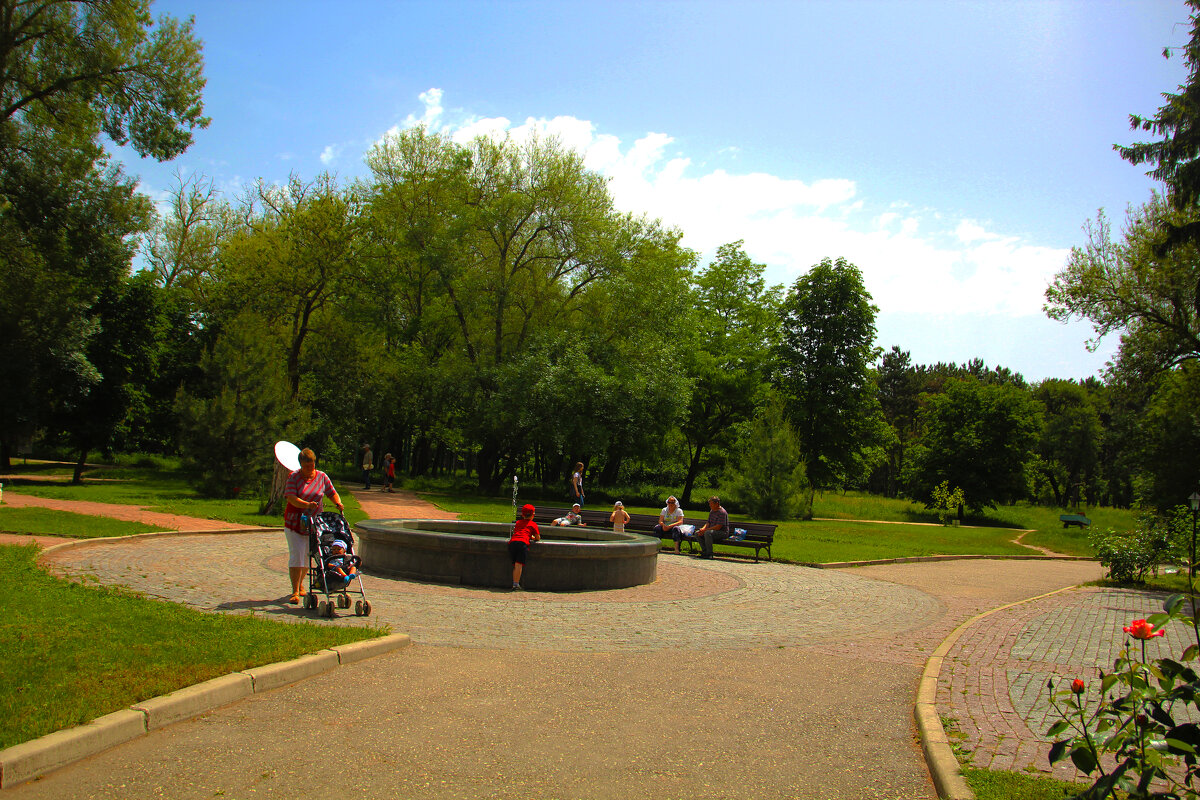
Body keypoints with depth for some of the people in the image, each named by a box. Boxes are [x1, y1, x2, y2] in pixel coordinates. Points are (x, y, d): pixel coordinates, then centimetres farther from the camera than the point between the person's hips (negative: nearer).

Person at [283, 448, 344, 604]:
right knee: (296, 555, -9)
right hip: (294, 522, -3)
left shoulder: (322, 477, 4)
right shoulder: (294, 477, -6)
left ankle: (300, 584, 30)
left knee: (307, 555, 11)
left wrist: (338, 503, -12)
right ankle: (295, 591, -7)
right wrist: (307, 505, -34)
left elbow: (332, 493, 10)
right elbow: (291, 498, -18)